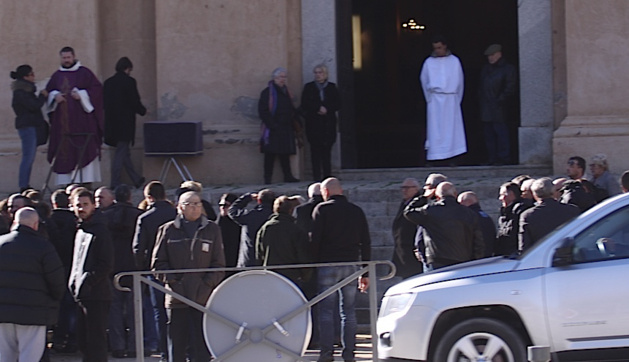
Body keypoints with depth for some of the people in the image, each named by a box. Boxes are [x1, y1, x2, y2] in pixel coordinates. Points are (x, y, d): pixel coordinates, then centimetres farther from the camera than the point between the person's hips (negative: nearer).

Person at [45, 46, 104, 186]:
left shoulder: (84, 73, 2)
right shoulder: (57, 76, 15)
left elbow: (97, 89, -3)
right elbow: (49, 92, 19)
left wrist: (81, 95, -14)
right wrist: (55, 96, -3)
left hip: (81, 119, -4)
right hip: (62, 121, 4)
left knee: (84, 151, -8)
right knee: (64, 151, 0)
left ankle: (86, 181, -9)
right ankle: (66, 181, 1)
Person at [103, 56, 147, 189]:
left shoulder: (108, 83, 8)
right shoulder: (129, 81, -10)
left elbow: (104, 103, 9)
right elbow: (135, 102, -12)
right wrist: (142, 111, 7)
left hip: (112, 123, 6)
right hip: (125, 123, -6)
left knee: (124, 153, 14)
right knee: (121, 152, -3)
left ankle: (137, 180, 26)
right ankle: (115, 182, -6)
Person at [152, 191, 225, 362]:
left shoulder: (212, 230, 10)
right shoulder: (168, 230, 8)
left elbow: (219, 264, 9)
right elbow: (158, 262, 8)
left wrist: (207, 284, -4)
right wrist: (172, 280, -5)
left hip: (203, 298, 0)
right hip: (177, 297, 0)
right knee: (176, 346, 2)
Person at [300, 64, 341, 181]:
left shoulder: (332, 88, 14)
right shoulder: (308, 88, 11)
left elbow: (338, 104, 5)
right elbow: (305, 104, 0)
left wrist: (326, 109, -10)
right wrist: (319, 108, -11)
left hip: (328, 123, 1)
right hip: (313, 123, -1)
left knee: (327, 150, -2)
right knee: (315, 150, -7)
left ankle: (327, 175, -1)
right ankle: (317, 176, -8)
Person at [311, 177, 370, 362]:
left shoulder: (322, 210, -2)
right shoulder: (357, 211, 12)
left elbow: (315, 239, -8)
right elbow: (366, 243, 11)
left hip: (328, 264, -4)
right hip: (351, 266, 4)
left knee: (326, 311, -1)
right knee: (349, 312, 6)